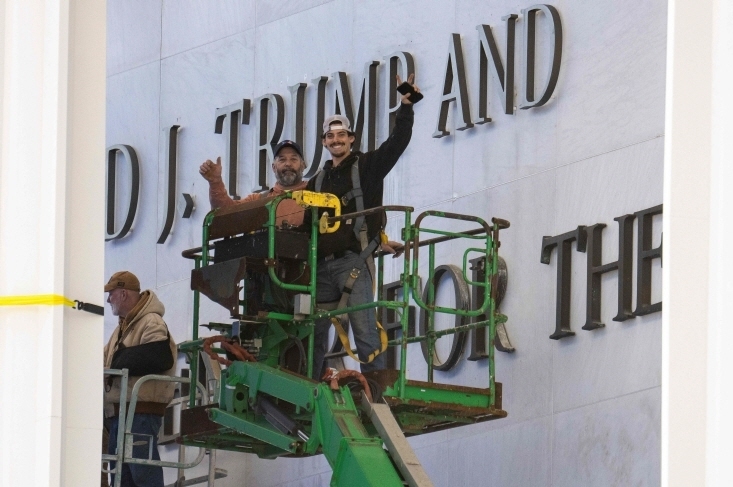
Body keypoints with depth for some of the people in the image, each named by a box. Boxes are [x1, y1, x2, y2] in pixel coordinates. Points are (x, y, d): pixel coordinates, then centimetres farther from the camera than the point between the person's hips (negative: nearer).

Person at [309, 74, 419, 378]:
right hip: (322, 265, 6)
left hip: (352, 262, -6)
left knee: (364, 328, -14)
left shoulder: (367, 167, 7)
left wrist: (406, 107, -16)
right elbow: (304, 219, 22)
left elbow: (398, 142, -5)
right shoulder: (317, 181, 21)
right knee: (315, 332, 6)